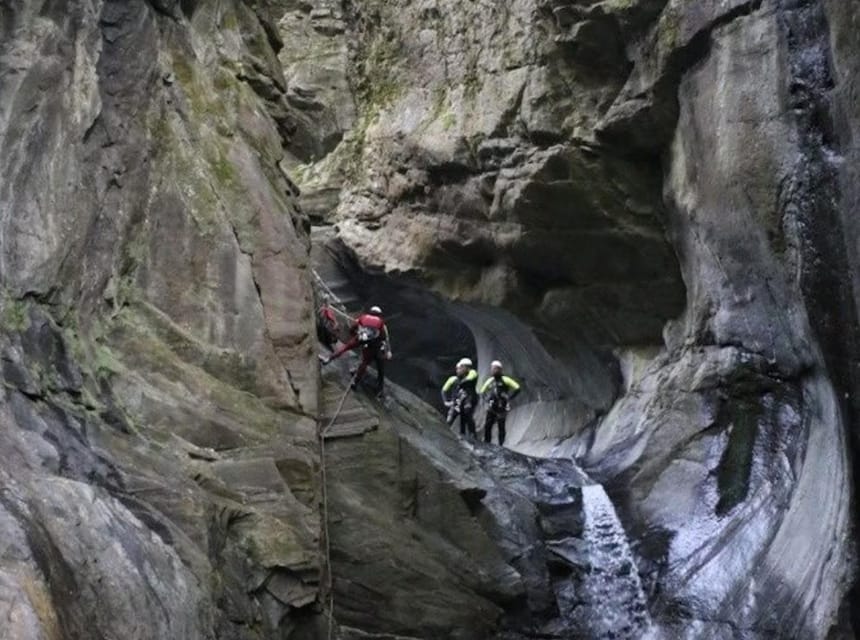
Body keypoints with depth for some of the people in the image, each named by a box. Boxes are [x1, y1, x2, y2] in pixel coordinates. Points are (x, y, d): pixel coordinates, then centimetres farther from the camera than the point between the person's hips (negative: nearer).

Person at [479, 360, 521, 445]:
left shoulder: (505, 380, -4)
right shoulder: (490, 381, 12)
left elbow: (517, 388, -9)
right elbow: (482, 391, 27)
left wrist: (509, 398, -11)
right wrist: (486, 399, 10)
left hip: (501, 408, -5)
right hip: (491, 408, 5)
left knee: (501, 427, -2)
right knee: (487, 426, -3)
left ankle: (500, 445, 3)